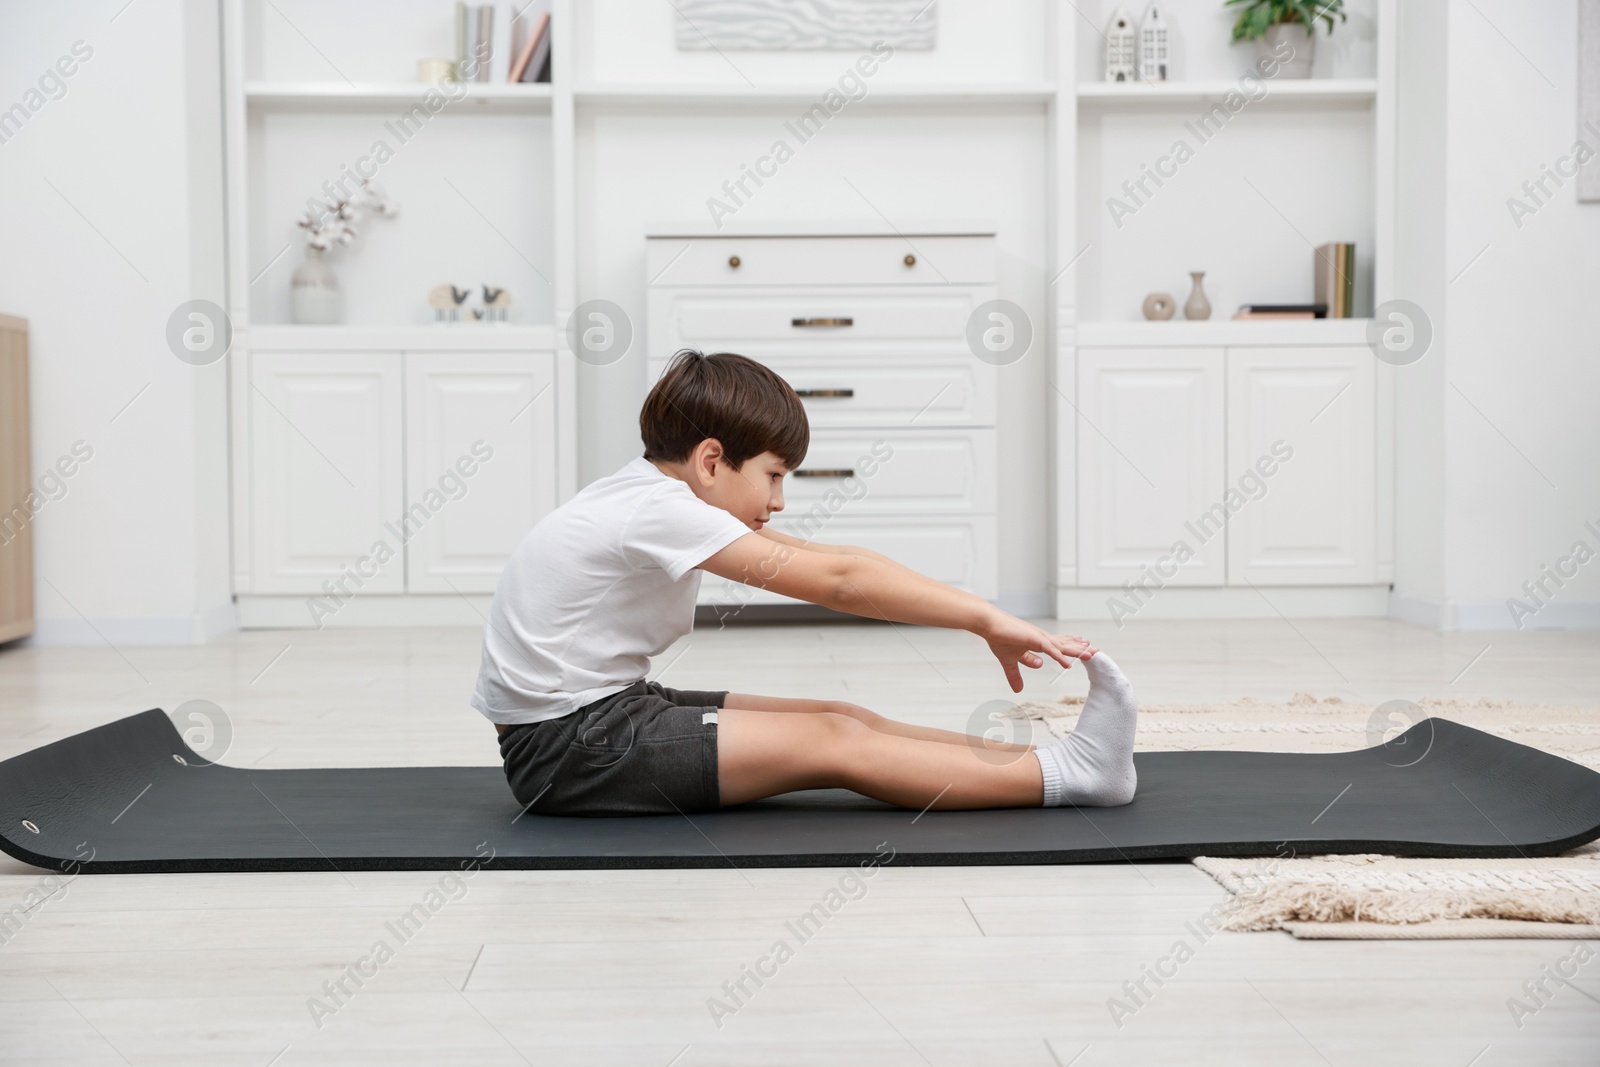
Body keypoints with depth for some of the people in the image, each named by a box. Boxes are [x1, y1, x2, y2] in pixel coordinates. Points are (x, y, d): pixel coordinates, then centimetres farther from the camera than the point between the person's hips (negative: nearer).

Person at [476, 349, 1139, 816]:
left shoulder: (655, 496, 8)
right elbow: (838, 580, -25)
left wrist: (981, 620, 0)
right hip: (562, 745, -9)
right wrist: (987, 620, -22)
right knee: (828, 744, -17)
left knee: (839, 718, -2)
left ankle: (1035, 758, -6)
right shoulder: (659, 513, -21)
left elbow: (832, 563, 5)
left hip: (608, 710, 9)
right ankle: (1071, 775, -18)